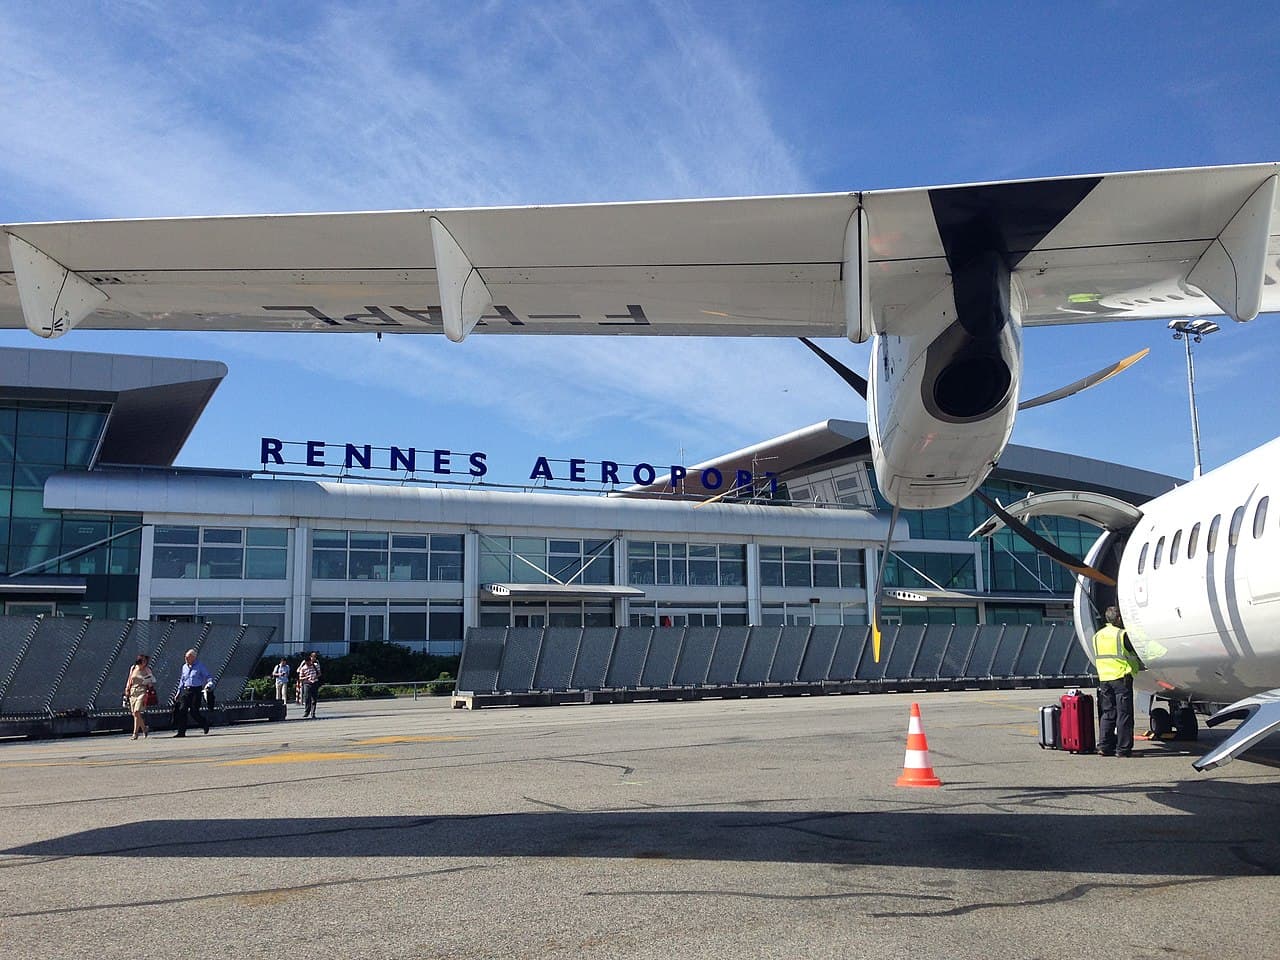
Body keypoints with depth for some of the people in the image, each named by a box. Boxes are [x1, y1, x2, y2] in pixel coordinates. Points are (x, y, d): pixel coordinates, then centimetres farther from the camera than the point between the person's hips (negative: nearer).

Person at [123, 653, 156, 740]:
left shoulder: (147, 670, 0)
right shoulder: (133, 668, 9)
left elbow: (151, 683, 4)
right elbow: (129, 680, 18)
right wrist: (127, 690, 12)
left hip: (142, 692, -5)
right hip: (133, 693, 5)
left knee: (136, 712, -17)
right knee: (134, 714, 7)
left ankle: (135, 733, -12)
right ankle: (144, 729, 27)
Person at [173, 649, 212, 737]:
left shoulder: (200, 666, -2)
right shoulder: (184, 667, 14)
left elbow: (207, 676, -2)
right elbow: (182, 680, 22)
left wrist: (210, 683, -22)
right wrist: (179, 691, 18)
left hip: (196, 691, -5)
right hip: (186, 690, 5)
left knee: (194, 711, -8)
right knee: (182, 710, -6)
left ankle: (205, 724, 18)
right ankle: (181, 732, -2)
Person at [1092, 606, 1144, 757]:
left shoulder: (1097, 636, 10)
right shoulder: (1122, 634, -9)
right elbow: (1132, 656, -2)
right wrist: (1139, 666, 18)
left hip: (1104, 679, 6)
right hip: (1121, 677, -6)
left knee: (1107, 713, 10)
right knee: (1124, 714, 0)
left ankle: (1104, 747, 8)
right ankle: (1123, 748, 1)